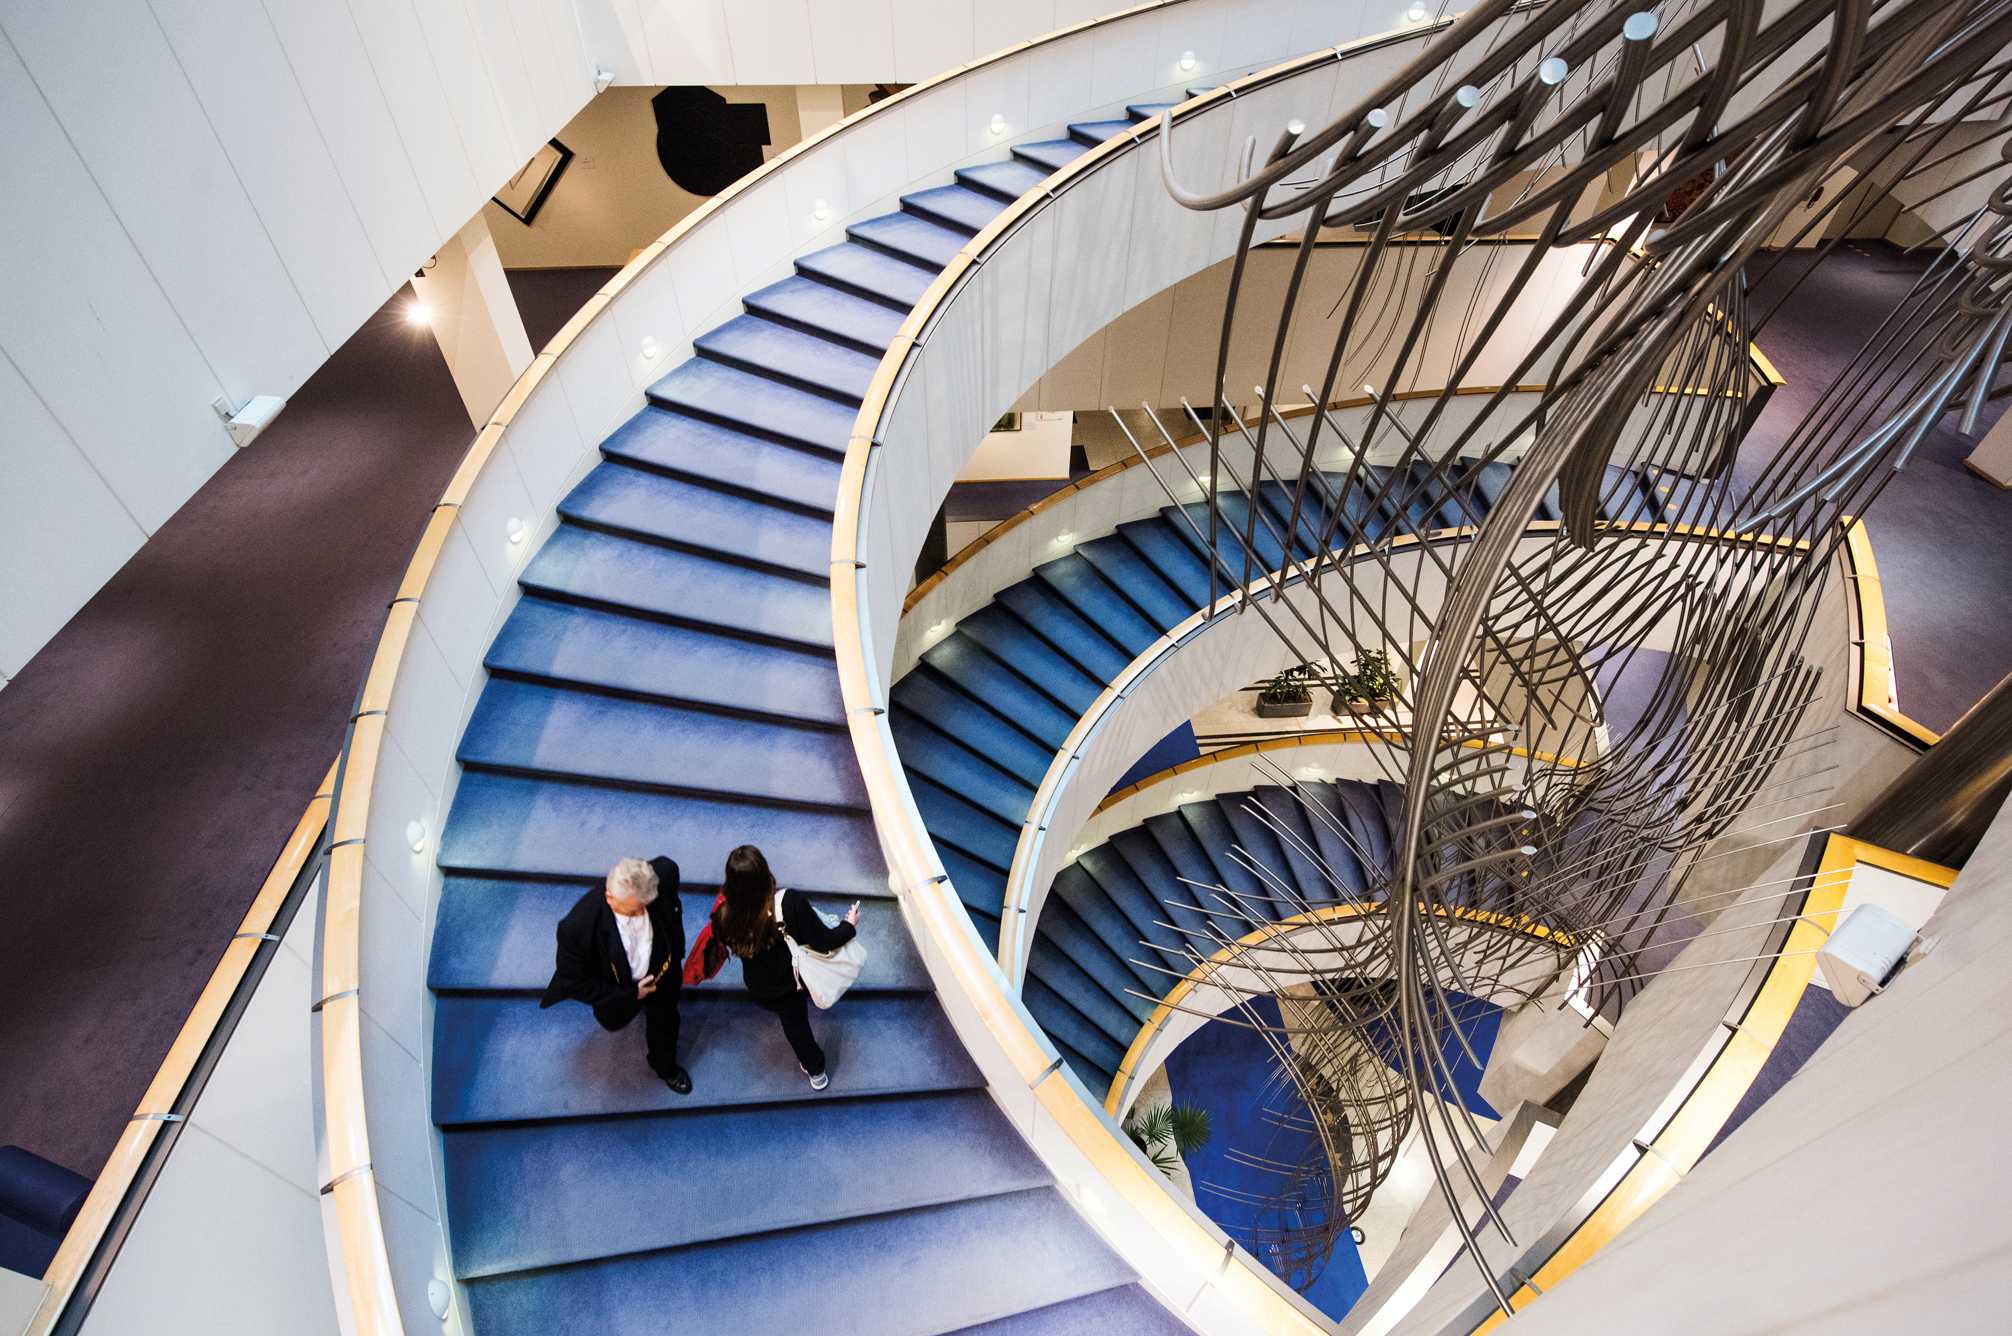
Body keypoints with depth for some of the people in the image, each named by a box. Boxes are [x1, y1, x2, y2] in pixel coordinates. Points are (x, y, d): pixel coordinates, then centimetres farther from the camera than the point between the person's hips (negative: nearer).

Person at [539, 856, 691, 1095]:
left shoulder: (663, 873, -36)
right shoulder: (577, 927, -42)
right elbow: (572, 982, -24)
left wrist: (675, 955, 0)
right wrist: (628, 994, -21)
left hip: (661, 972, 2)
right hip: (617, 989, -2)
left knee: (664, 1022, 28)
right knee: (614, 1020, 32)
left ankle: (665, 1066, 59)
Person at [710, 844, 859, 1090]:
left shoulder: (724, 916, -32)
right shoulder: (792, 903, -39)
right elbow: (823, 942, -27)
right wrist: (850, 925, -6)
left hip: (762, 991, 0)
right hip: (800, 978, 0)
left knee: (794, 1023, 30)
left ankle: (814, 1070, 54)